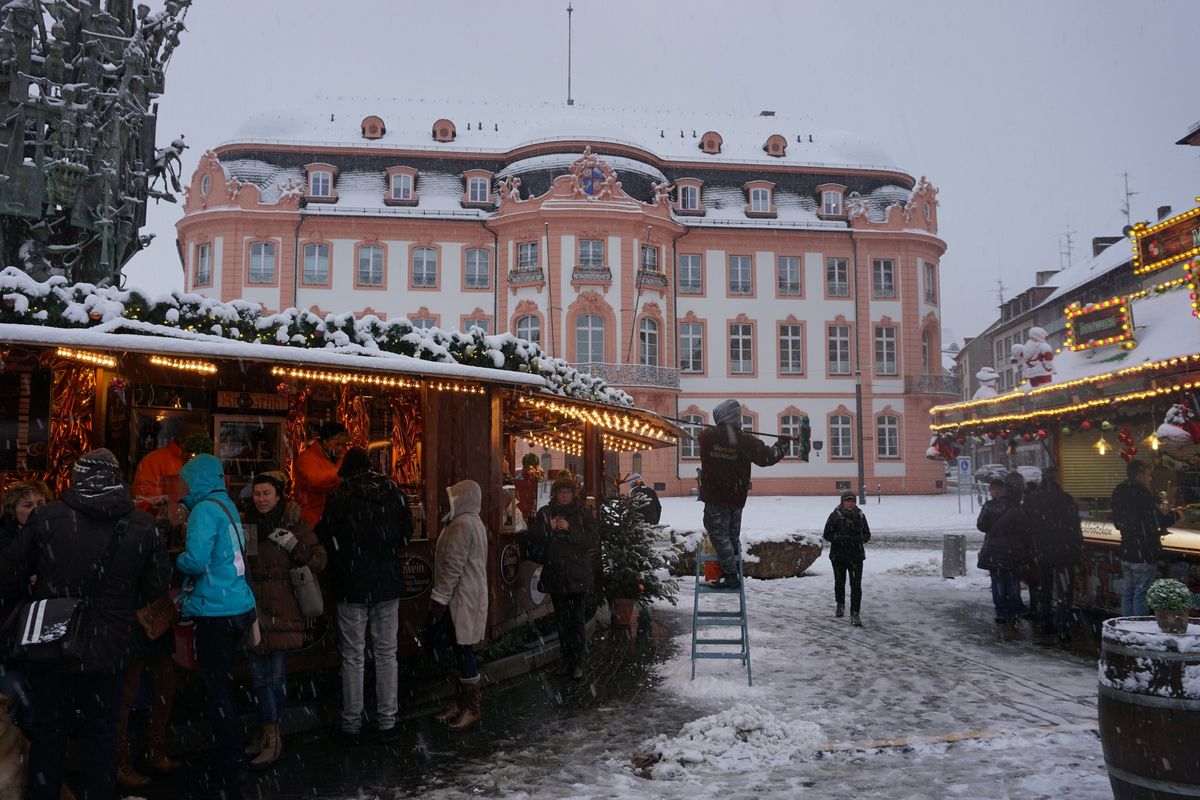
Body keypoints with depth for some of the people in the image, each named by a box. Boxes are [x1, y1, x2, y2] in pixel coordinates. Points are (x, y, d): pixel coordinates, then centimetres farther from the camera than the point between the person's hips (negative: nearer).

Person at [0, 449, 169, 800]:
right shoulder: (143, 526, -10)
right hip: (108, 650, 1)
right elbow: (157, 585, -3)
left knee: (48, 733, 17)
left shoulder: (45, 518, -13)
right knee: (102, 733, 15)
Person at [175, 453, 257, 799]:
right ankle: (225, 768, 30)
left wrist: (175, 560, -4)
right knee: (221, 687, 19)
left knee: (217, 693, -1)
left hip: (217, 612, -9)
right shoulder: (226, 505, 13)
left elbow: (195, 561, -22)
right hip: (237, 607, 9)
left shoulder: (205, 509, -14)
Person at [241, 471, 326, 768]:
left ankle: (271, 737, 9)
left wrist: (294, 545, -17)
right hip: (253, 607, 3)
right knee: (260, 673, 6)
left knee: (276, 673, -1)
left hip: (282, 608, -3)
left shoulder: (294, 523, -1)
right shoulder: (244, 523, 7)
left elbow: (319, 561, -3)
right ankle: (269, 733, 17)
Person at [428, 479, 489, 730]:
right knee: (462, 652, 15)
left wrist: (439, 597, -17)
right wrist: (442, 595, 21)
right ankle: (462, 703, 23)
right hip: (465, 596, 10)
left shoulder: (462, 525, -18)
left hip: (462, 598, -10)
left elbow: (453, 566, -22)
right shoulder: (473, 522, 15)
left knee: (464, 652, -4)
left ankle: (472, 709, 4)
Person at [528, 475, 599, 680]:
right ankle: (567, 660, 20)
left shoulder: (584, 513, 1)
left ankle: (578, 662, 4)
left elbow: (594, 540, -10)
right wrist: (548, 529, -16)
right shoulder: (544, 513, 7)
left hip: (578, 576, -3)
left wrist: (570, 529, -19)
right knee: (562, 620, 10)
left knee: (577, 619, -5)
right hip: (555, 575, 3)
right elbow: (533, 541, 1)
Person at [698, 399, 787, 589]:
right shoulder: (746, 440, -8)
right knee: (733, 536, 16)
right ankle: (734, 572, 18)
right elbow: (767, 456, 2)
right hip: (737, 498, 3)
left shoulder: (708, 436, -9)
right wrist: (782, 445, 20)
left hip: (715, 497, -3)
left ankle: (731, 575, -6)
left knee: (719, 534, 0)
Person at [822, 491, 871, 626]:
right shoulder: (835, 515, -7)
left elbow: (867, 535, 7)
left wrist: (858, 539, -15)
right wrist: (843, 539, -21)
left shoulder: (860, 515, 0)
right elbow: (827, 534, -7)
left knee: (856, 585, -8)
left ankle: (855, 614, -4)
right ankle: (840, 605, 41)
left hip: (856, 556, 0)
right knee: (839, 582, 17)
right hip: (838, 555, 0)